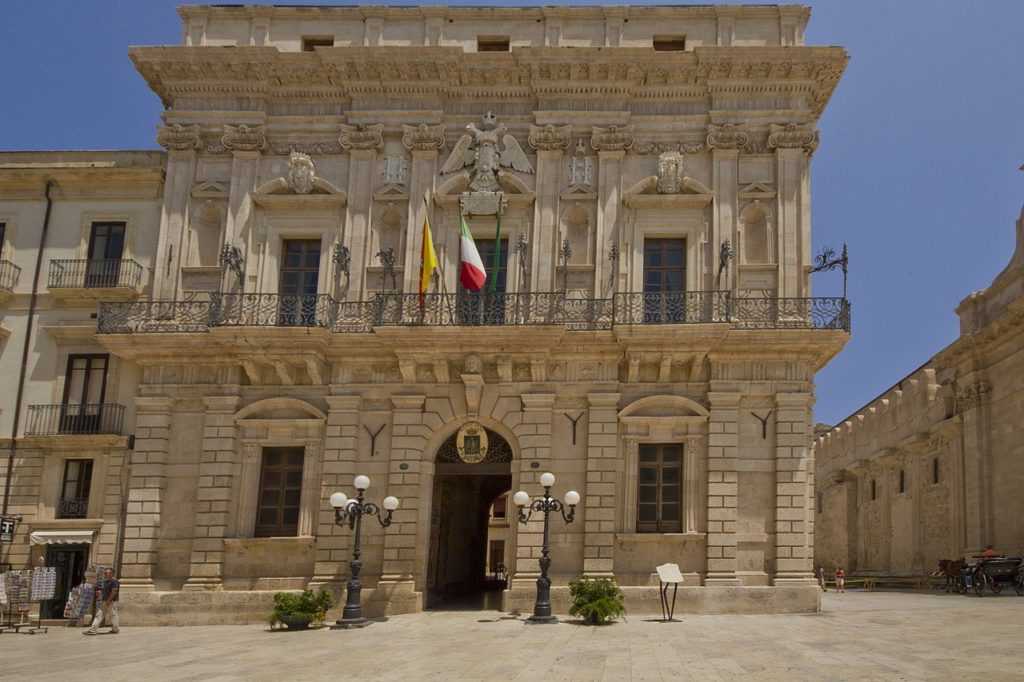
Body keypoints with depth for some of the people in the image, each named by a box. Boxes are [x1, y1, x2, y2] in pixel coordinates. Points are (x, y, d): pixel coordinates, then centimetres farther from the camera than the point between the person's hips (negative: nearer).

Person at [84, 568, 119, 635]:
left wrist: (108, 601, -21)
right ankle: (92, 630, 8)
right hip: (104, 601, 10)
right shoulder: (106, 581, 16)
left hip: (111, 602, -10)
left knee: (113, 615, 0)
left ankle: (115, 629, 11)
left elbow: (114, 592, -21)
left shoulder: (114, 581, -14)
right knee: (99, 615, 6)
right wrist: (101, 594, 7)